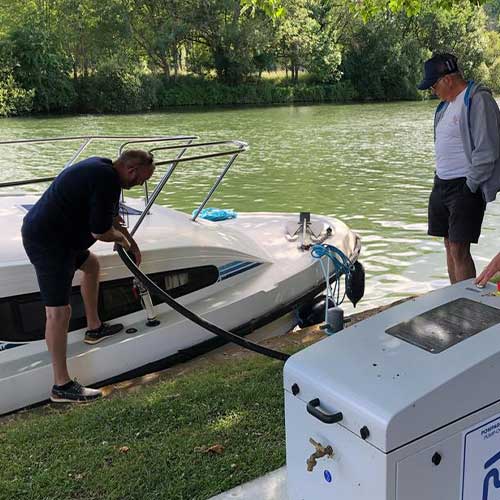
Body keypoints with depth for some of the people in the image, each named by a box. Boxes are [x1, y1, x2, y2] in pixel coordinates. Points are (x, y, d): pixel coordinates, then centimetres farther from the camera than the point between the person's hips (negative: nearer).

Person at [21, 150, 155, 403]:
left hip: (50, 232, 11)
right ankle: (61, 386, -2)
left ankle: (94, 328, 43)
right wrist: (121, 238, 2)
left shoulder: (102, 168, 12)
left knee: (91, 265, 30)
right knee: (59, 311, -9)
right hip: (46, 242, -11)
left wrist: (132, 244, 29)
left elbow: (111, 215, 25)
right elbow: (100, 232, -20)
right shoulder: (107, 180, -21)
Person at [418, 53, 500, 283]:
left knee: (459, 250, -10)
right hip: (442, 184, 9)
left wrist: (469, 186, -15)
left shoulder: (478, 100, -12)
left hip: (465, 187, -9)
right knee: (449, 246, 12)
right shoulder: (447, 103, 16)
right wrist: (439, 178, 12)